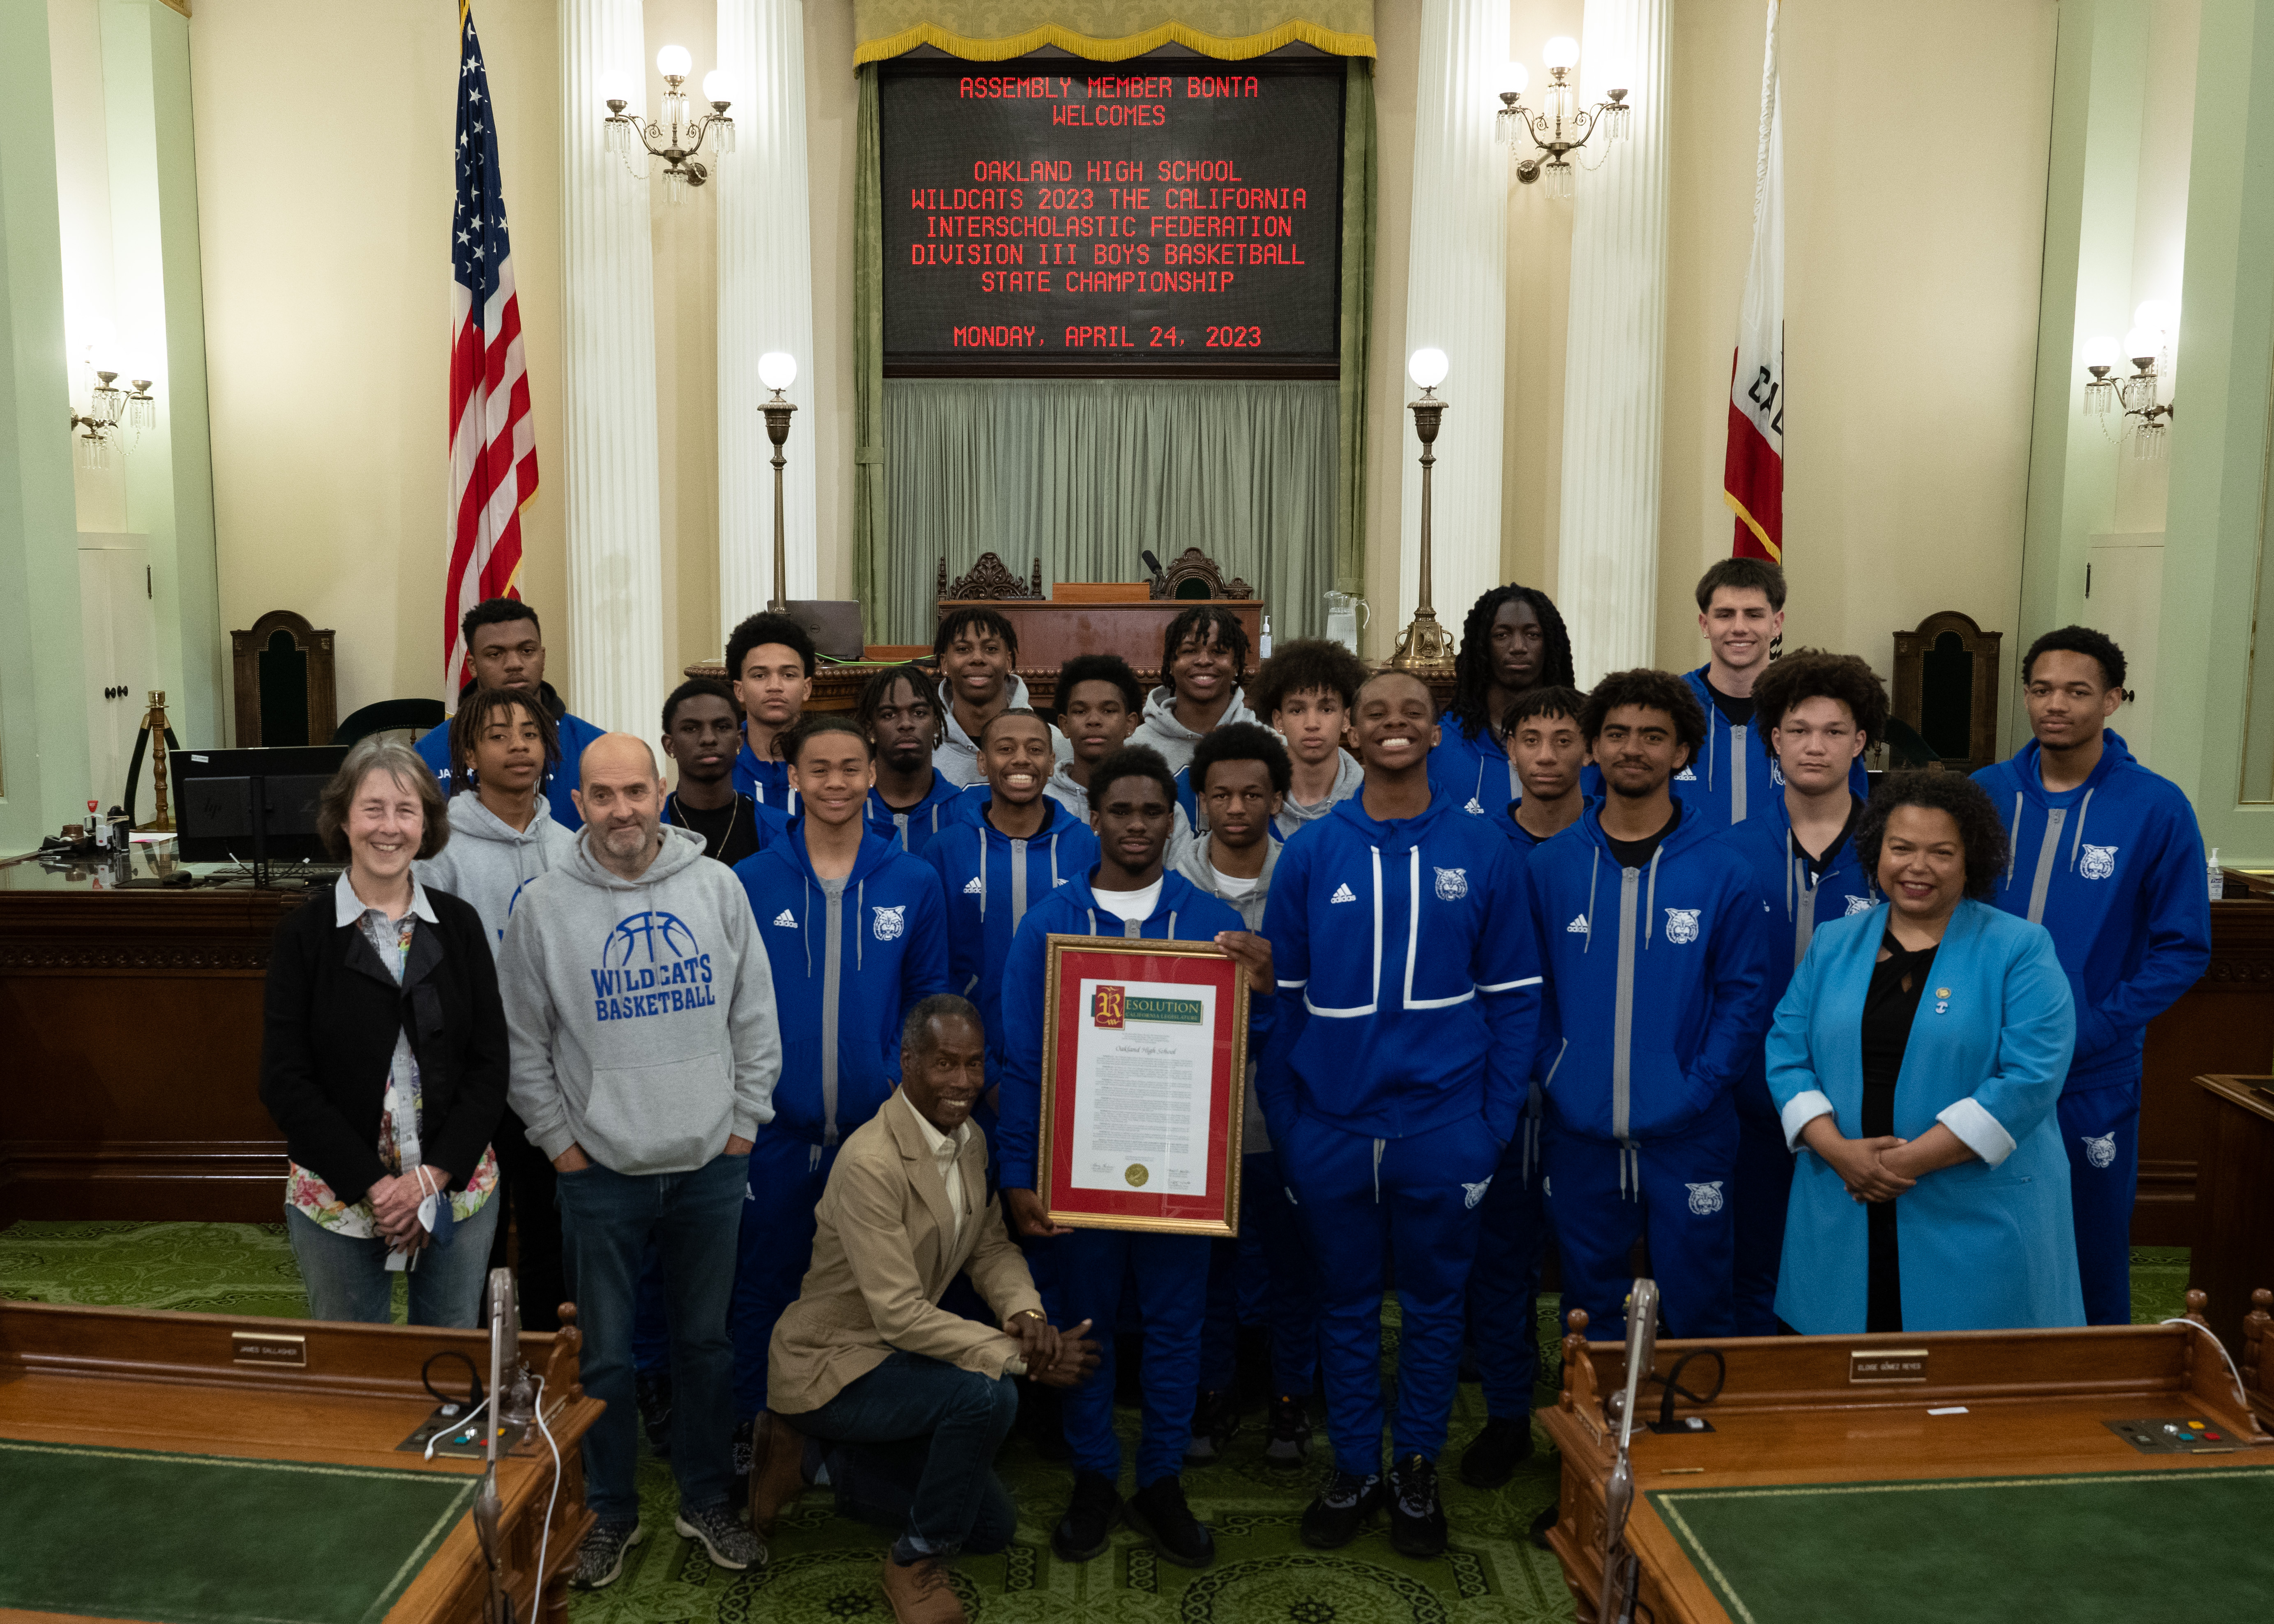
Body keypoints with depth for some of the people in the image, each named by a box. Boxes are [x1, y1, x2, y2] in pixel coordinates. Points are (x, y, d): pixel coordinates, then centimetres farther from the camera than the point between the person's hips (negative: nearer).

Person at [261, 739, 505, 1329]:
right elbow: (285, 1082, -7)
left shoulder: (459, 925, 2)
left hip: (458, 1189, 2)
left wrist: (432, 1177, -11)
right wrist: (373, 1186, -14)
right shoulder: (304, 933, -4)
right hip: (337, 1199, -1)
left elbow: (489, 1065, 0)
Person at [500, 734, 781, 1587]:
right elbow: (523, 1043, 1)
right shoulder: (544, 906, -6)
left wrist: (745, 1121, 1)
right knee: (605, 1356, 11)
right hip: (599, 1172, -1)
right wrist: (560, 1141, -2)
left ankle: (707, 1500, 33)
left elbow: (755, 1014, 3)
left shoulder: (717, 886, -3)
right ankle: (610, 1513, 31)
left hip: (711, 1164, 1)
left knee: (707, 1340, 15)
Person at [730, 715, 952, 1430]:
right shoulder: (750, 882, -1)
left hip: (878, 1126, 1)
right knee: (763, 1284, 12)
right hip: (776, 1127, 0)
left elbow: (929, 995, 4)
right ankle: (748, 1427, 31)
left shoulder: (914, 883, 1)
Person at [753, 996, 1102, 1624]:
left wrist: (1027, 1316, -18)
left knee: (993, 1529, 13)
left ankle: (830, 1461, 22)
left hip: (894, 1358, 9)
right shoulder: (872, 1162, -29)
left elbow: (991, 1247, 4)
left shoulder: (970, 1141, -1)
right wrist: (1022, 1357, -29)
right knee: (987, 1395, -32)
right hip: (829, 1365, -8)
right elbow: (900, 1314, -30)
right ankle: (915, 1562, -8)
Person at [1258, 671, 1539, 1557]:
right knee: (1346, 1304, 15)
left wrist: (1495, 1124, -4)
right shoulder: (1310, 851, 0)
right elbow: (1281, 996, 3)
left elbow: (1513, 996, 1)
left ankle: (1418, 1469, 32)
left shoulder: (1484, 851, -1)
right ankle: (1354, 1467, 32)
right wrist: (1283, 1123, -1)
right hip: (1332, 1127, 1)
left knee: (1433, 1303, 14)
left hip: (1444, 1126, 0)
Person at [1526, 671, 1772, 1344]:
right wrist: (1552, 1076, -7)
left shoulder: (1723, 872, -3)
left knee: (1697, 1308, 10)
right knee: (1592, 1305, 16)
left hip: (1688, 1135, -1)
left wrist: (1699, 1088, -11)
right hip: (1578, 1132, 2)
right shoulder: (1549, 866, 1)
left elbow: (1745, 997, -3)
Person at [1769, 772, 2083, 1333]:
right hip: (1844, 1219, 3)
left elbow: (2031, 1077, -12)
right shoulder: (1833, 944, 10)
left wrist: (1913, 1159, -16)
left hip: (1979, 1228, -3)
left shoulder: (2020, 950, -2)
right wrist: (1838, 1150, -12)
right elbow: (1787, 1053, 5)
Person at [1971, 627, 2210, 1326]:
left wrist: (2086, 1031, -15)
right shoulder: (1985, 794, 0)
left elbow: (2183, 948, -7)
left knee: (2093, 1257, 11)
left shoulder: (2157, 809, -7)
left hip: (2093, 1083, -2)